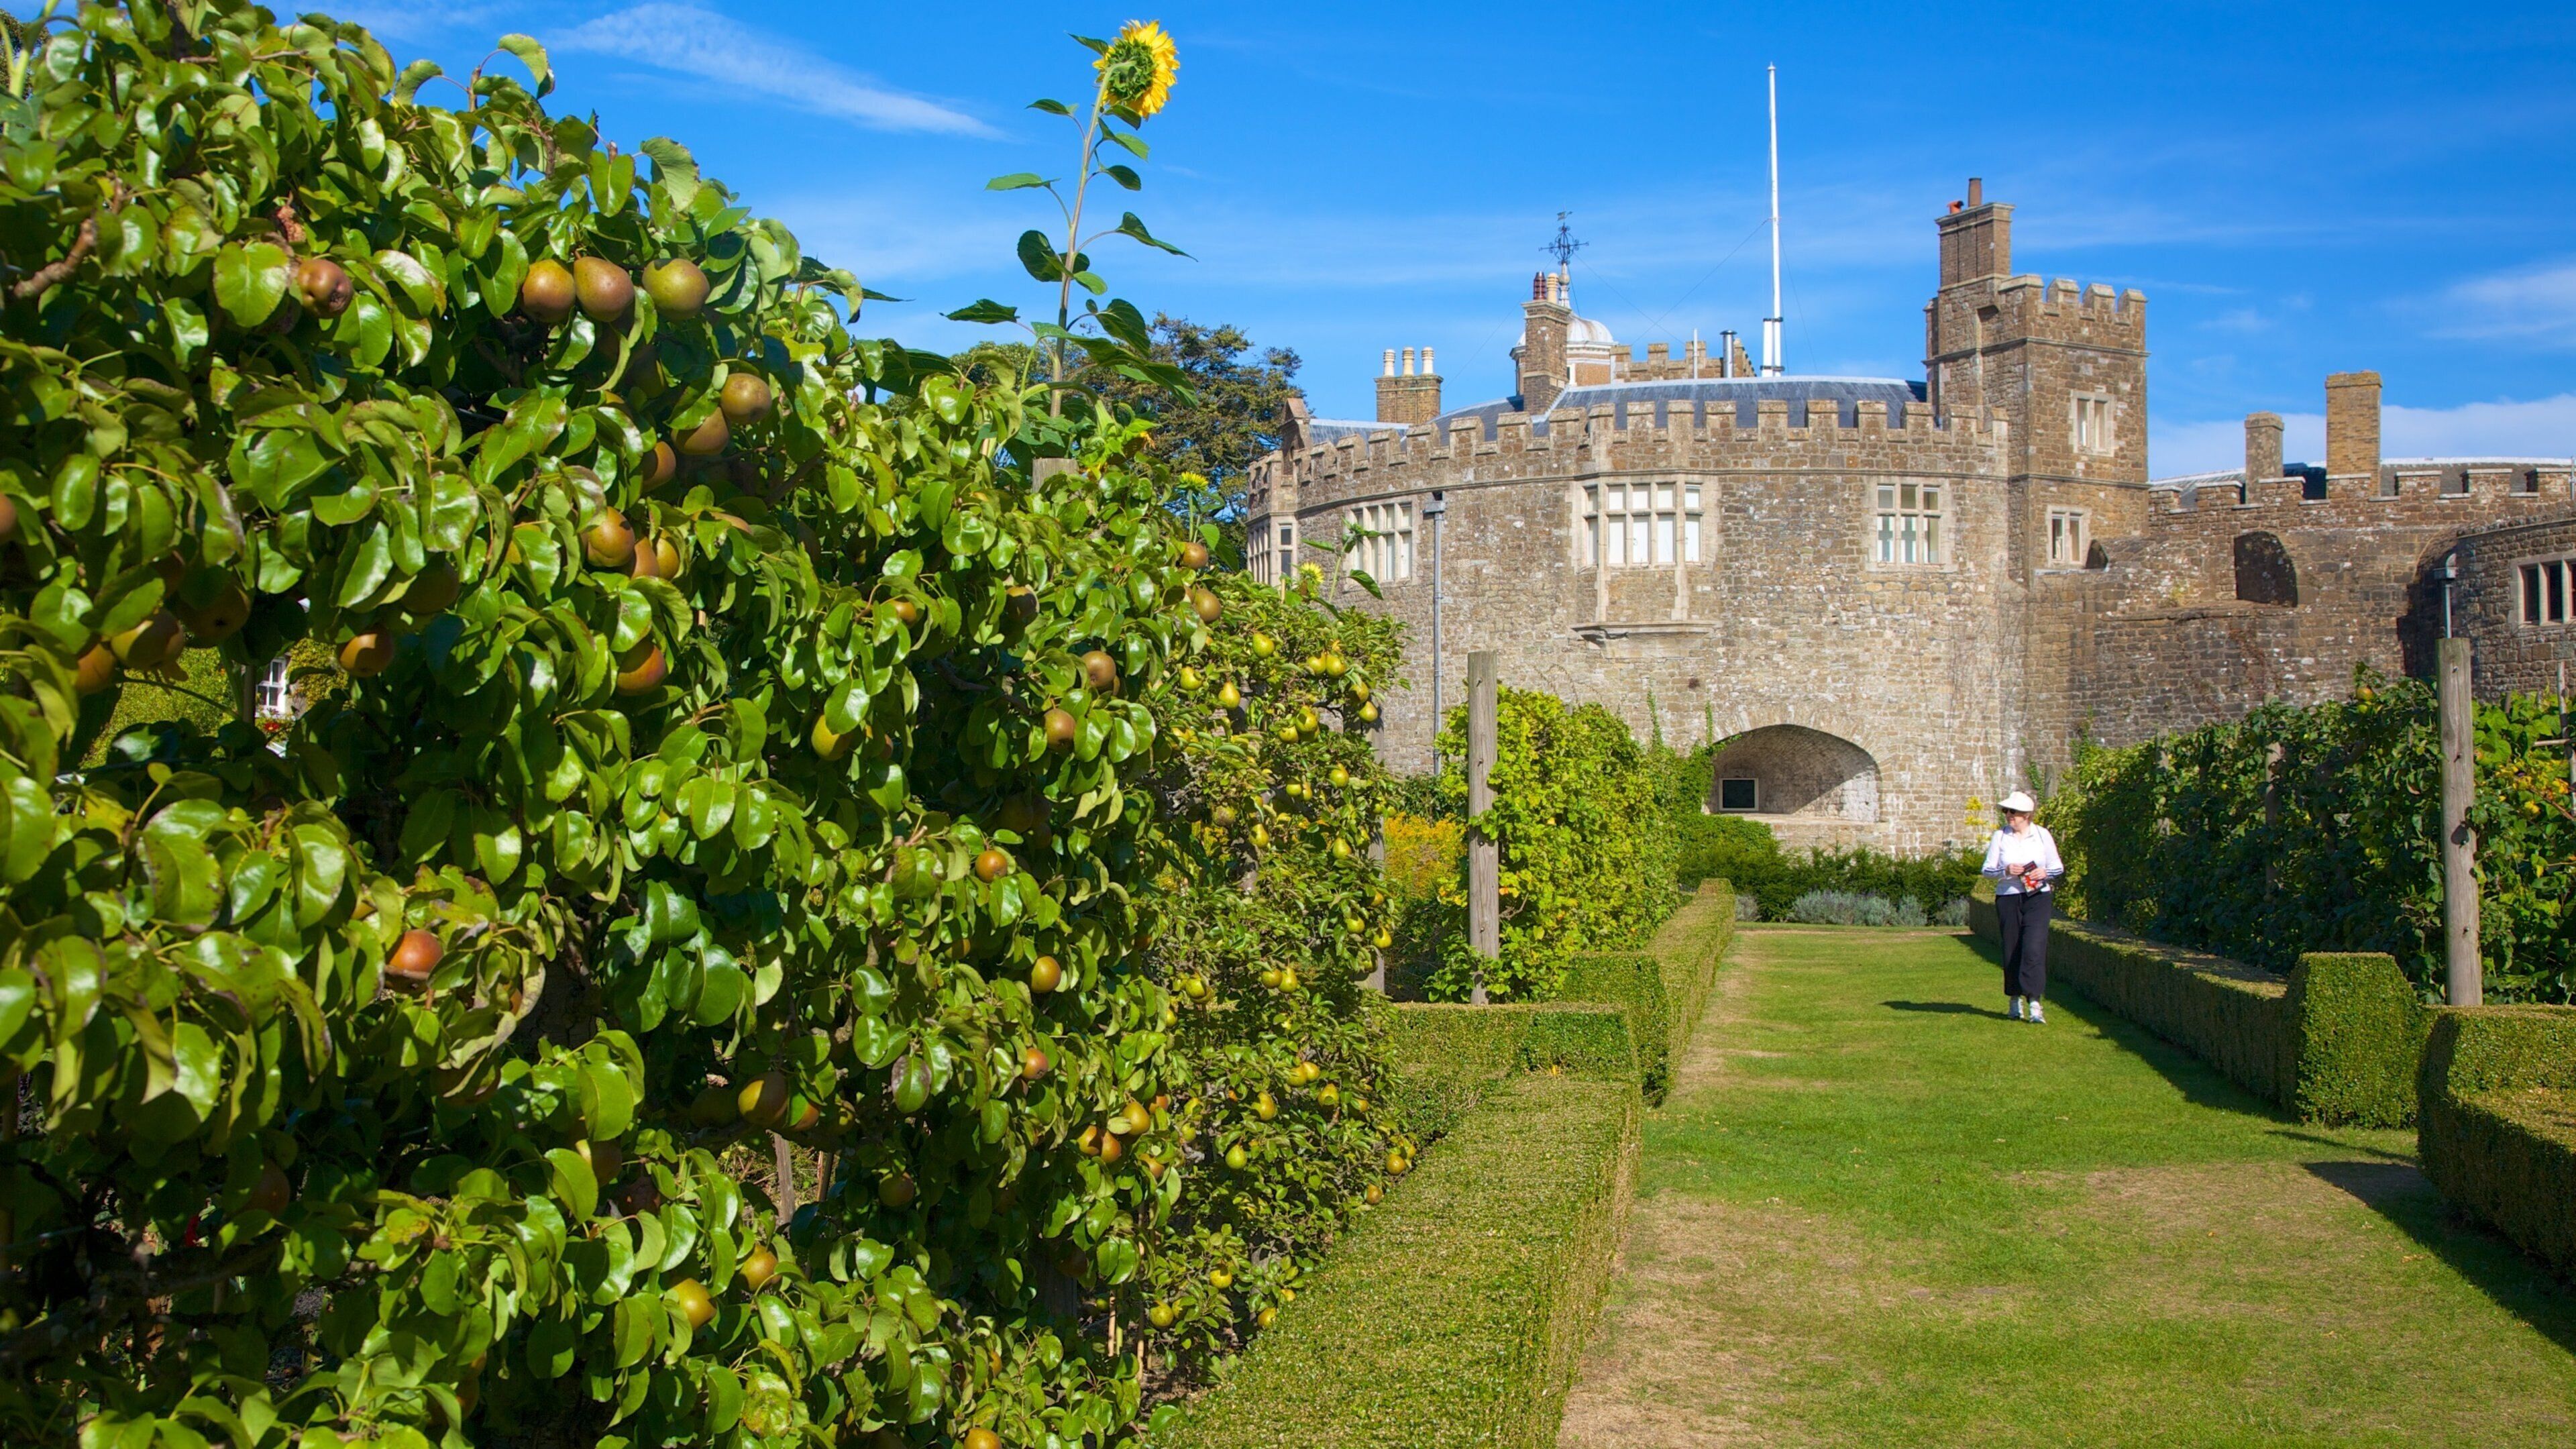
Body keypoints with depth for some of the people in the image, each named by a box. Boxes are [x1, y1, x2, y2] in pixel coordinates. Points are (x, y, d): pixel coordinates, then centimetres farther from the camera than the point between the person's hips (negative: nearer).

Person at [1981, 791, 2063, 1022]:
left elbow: (2058, 868, 10)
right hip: (2008, 899, 2)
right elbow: (1988, 870, 5)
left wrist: (2045, 873, -12)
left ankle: (2034, 1001, -15)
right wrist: (2006, 871, -15)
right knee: (2012, 950, 5)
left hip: (2037, 898, -1)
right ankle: (2016, 999, 20)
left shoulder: (2042, 835, 4)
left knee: (2034, 948, -14)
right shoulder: (2000, 837, 4)